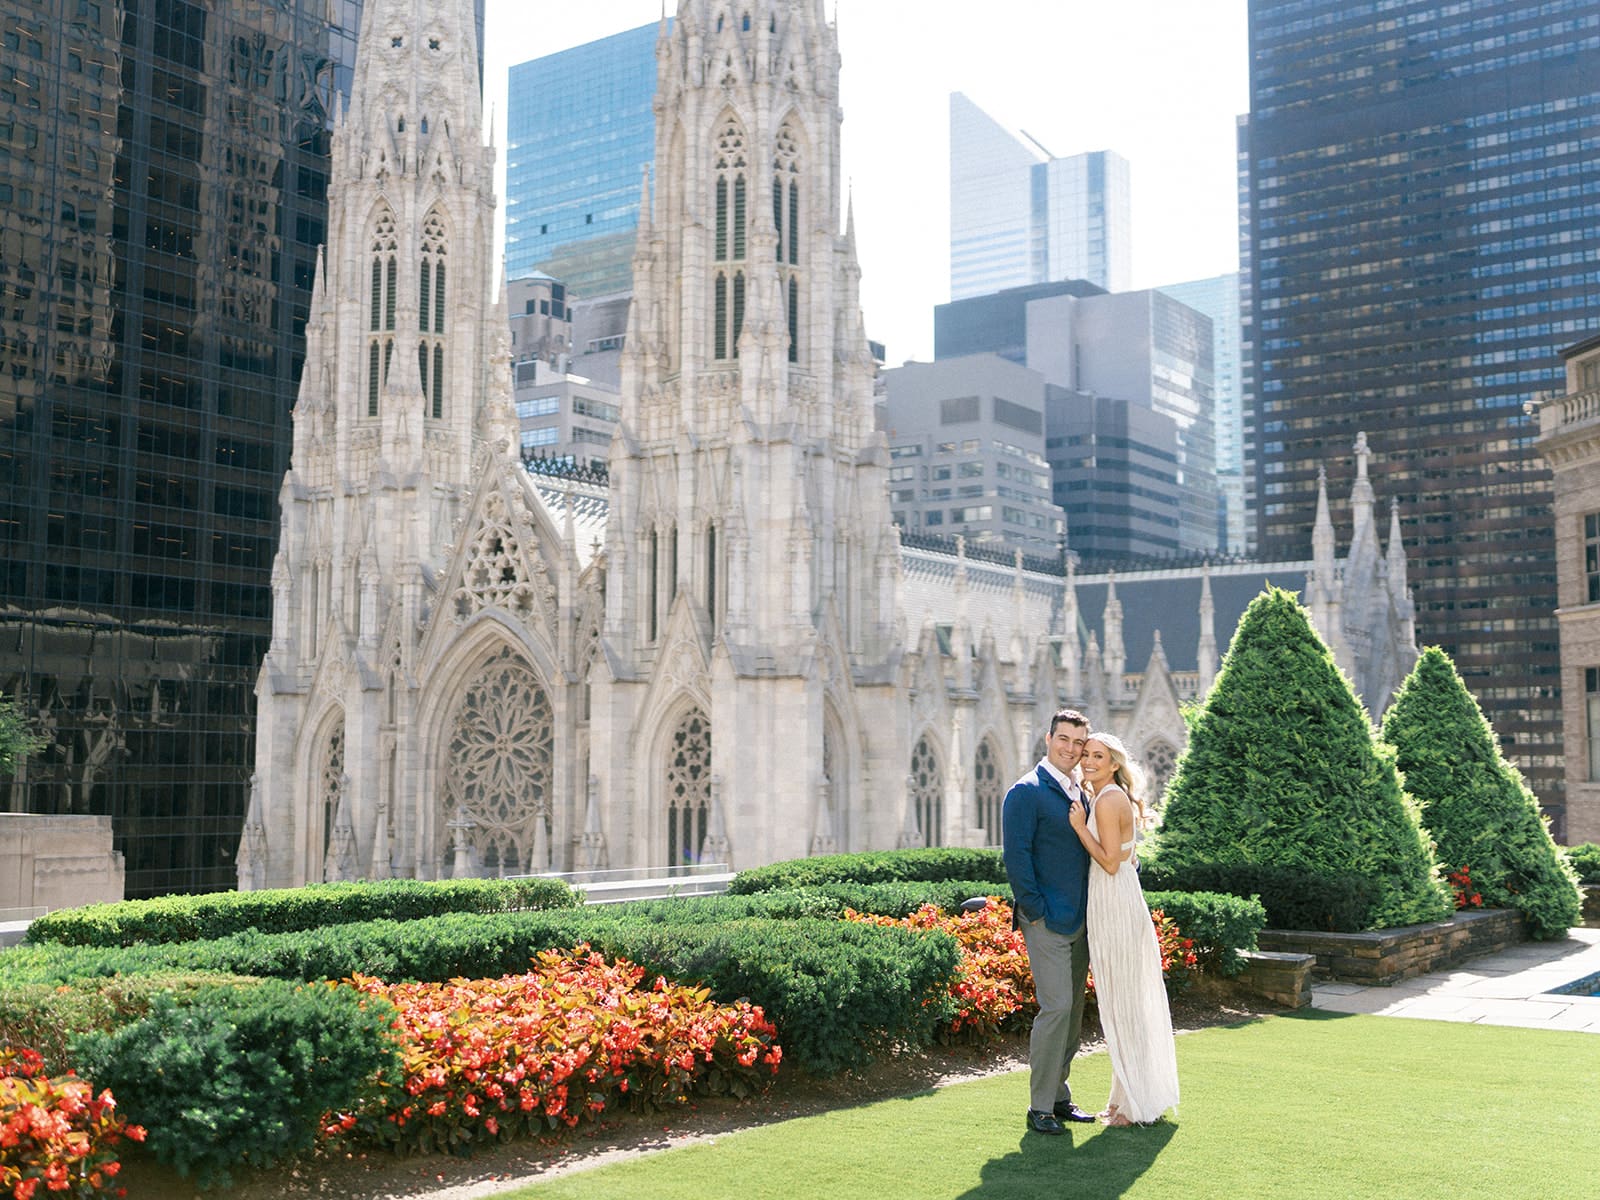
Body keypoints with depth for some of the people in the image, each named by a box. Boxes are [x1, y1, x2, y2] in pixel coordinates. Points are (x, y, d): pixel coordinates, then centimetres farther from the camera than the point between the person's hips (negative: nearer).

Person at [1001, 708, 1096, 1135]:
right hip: (1047, 921, -8)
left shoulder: (1079, 793, 16)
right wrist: (1035, 910, -15)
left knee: (1073, 1010, 12)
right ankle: (1039, 1107, -1)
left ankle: (1059, 1096, 22)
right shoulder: (1027, 791, -9)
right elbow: (1016, 854, -14)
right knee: (1056, 1007, -10)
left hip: (1079, 920, 8)